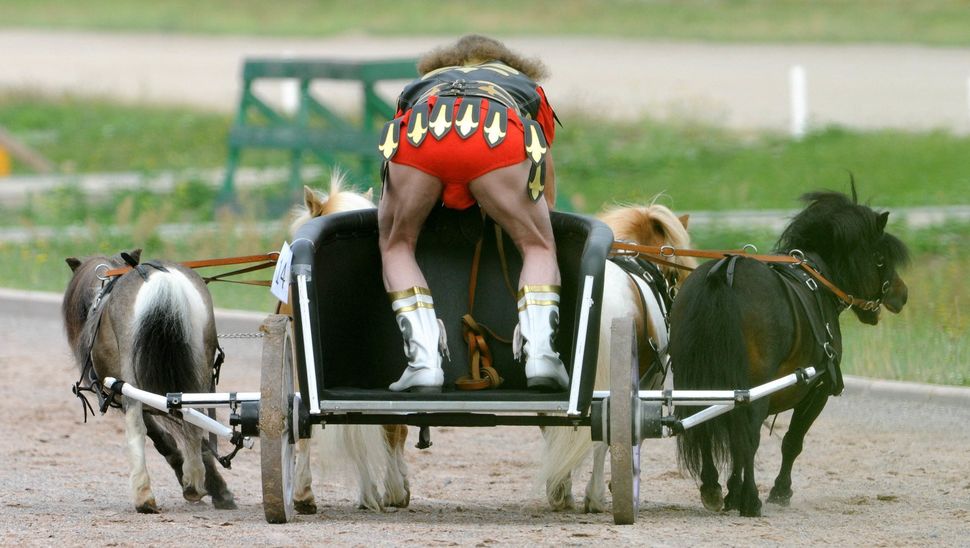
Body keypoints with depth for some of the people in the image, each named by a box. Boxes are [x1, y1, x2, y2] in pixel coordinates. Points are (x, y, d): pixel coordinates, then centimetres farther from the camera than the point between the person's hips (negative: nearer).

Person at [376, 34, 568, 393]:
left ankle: (424, 361, 3)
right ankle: (539, 350, -6)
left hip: (420, 134, 1)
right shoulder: (529, 91, 44)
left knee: (397, 245, 22)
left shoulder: (417, 88, 47)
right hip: (499, 136, -1)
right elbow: (546, 203, 46)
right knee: (538, 247, 18)